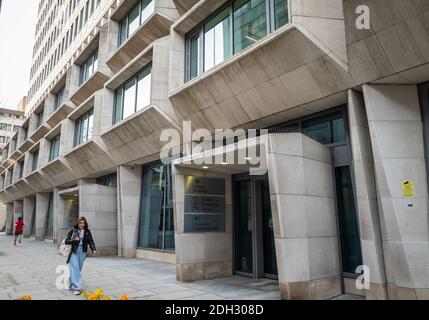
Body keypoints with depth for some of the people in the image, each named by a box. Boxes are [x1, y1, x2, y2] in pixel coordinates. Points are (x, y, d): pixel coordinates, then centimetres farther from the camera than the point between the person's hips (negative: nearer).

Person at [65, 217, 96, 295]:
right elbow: (66, 241, -1)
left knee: (79, 269, 9)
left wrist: (94, 249, -15)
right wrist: (74, 240, -19)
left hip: (82, 251, 3)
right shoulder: (73, 230, -2)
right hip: (74, 251, -3)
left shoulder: (87, 231, 3)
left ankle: (72, 285, 27)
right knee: (75, 268, -11)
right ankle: (76, 287, -12)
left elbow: (91, 241, -1)